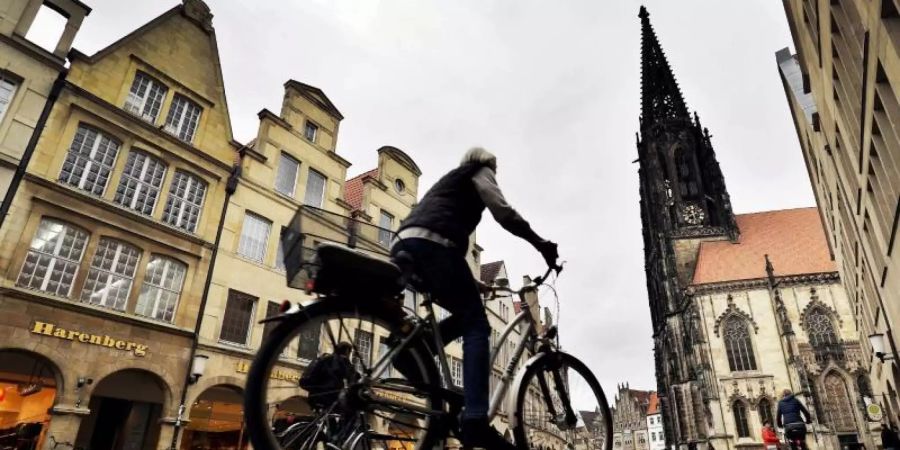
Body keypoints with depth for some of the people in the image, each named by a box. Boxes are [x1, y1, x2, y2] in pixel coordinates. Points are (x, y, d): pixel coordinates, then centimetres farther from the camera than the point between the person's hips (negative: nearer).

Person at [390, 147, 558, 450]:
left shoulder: (449, 180, 40)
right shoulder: (480, 172, 18)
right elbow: (503, 213, 1)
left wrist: (472, 284, 38)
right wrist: (542, 245, 2)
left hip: (404, 246, 8)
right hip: (431, 245, -8)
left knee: (465, 317, 18)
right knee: (476, 326, -9)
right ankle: (475, 420, -21)